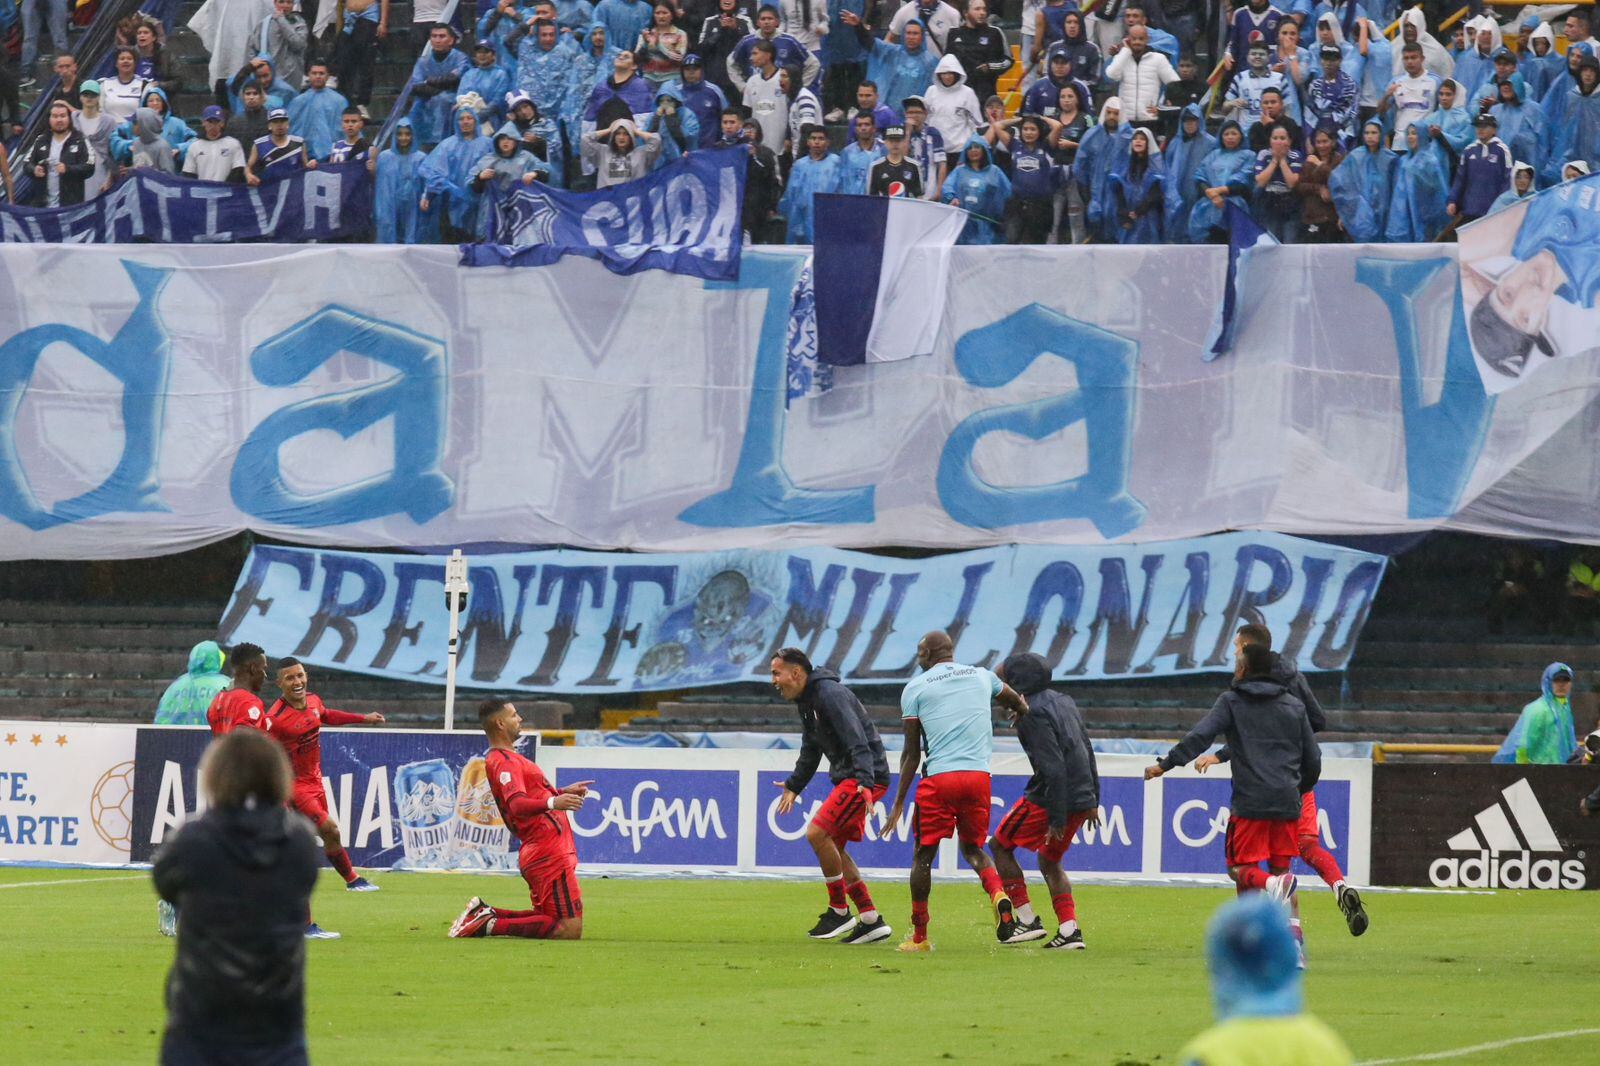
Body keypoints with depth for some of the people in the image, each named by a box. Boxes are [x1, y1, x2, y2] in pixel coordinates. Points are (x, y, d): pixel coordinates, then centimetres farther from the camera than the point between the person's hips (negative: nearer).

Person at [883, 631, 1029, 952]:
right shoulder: (982, 677, 15)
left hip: (938, 778, -3)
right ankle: (998, 893, -10)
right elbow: (1019, 705, 35)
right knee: (973, 847, 20)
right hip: (978, 775, 3)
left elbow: (911, 753, 4)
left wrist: (898, 802, 9)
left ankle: (919, 936, 10)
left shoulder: (915, 687, 5)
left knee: (923, 855, 9)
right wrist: (1020, 711, 59)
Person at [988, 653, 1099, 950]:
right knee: (1049, 861, 22)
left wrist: (1056, 819, -22)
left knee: (1000, 845, 9)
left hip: (1049, 799, -9)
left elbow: (1053, 768, -23)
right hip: (1081, 799, 9)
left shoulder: (1034, 714, -17)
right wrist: (1092, 800, 23)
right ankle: (1069, 931, 11)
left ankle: (1027, 920, 4)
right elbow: (1087, 750, 18)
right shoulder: (1062, 701, 13)